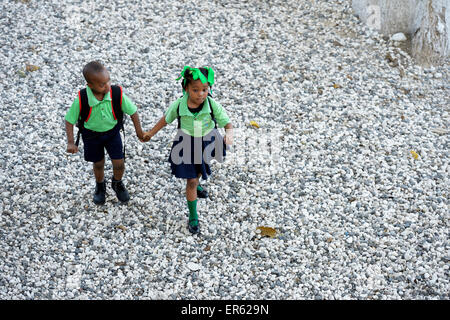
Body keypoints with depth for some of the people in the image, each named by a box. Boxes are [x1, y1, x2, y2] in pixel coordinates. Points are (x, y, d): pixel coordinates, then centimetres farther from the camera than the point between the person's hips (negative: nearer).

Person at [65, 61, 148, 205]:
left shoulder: (117, 94, -29)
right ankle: (100, 186, 50)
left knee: (119, 163, 3)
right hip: (91, 134, -1)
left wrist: (139, 132, -5)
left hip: (112, 131, 1)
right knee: (98, 164, 16)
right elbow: (69, 120, -17)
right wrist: (70, 143, -21)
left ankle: (117, 183, 39)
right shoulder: (81, 100, -32)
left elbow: (133, 112, -14)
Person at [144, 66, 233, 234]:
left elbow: (227, 122, -20)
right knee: (191, 182, 4)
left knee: (198, 172, 32)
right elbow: (166, 119, -4)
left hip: (205, 146, 2)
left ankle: (196, 184, 69)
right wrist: (151, 133, 8)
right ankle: (193, 216, 23)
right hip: (187, 148, -2)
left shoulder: (212, 105, -26)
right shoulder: (178, 105, -24)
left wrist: (229, 133, -44)